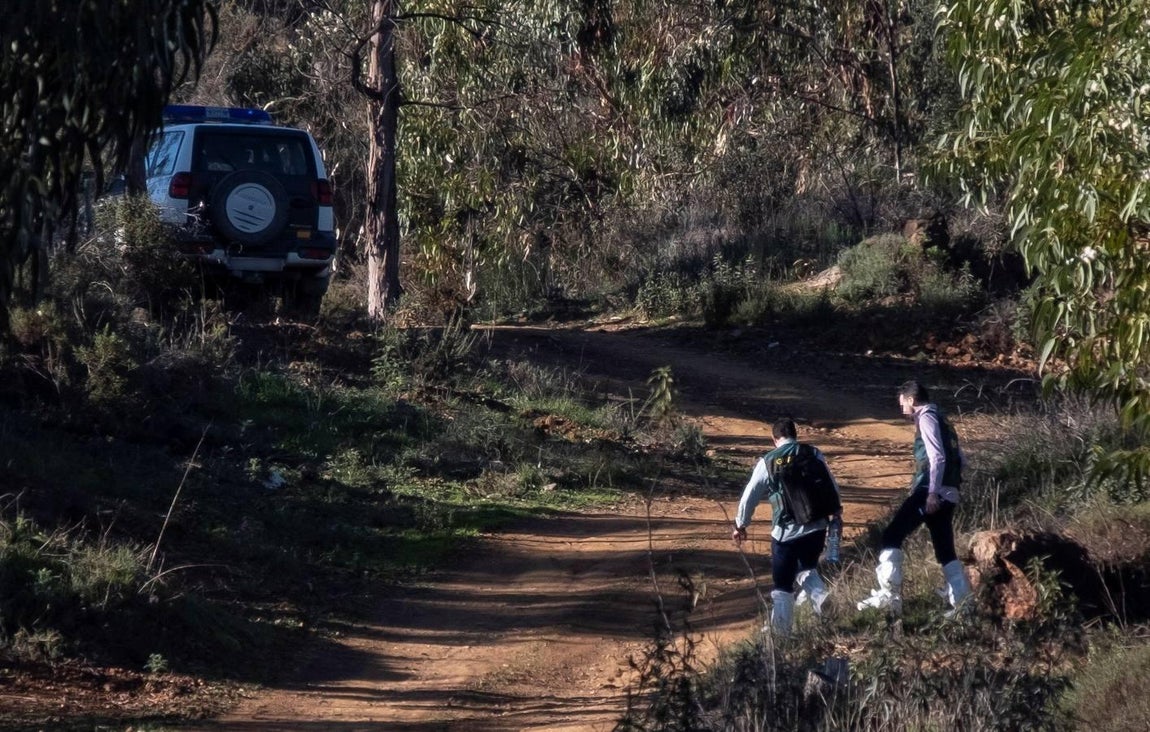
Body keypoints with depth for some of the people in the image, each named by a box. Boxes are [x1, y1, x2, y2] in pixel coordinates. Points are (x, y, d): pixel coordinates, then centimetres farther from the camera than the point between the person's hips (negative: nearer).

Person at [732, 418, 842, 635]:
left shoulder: (767, 462, -2)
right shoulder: (814, 454, 3)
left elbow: (749, 497, 3)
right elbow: (832, 487, 10)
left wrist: (741, 525, 17)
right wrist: (836, 512, 26)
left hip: (786, 533, -2)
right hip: (816, 528, 2)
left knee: (783, 586, 10)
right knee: (807, 569, 26)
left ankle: (781, 632, 10)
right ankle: (819, 596, -2)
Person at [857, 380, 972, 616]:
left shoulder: (926, 418, -4)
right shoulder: (941, 419, 24)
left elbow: (937, 457, -16)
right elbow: (960, 459, 23)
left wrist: (932, 492, -22)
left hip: (930, 492, -9)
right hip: (948, 494, 9)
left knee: (892, 535, -10)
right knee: (945, 550, 11)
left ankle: (889, 594, -19)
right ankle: (962, 601, 6)